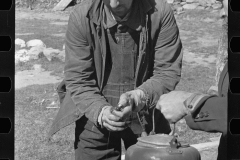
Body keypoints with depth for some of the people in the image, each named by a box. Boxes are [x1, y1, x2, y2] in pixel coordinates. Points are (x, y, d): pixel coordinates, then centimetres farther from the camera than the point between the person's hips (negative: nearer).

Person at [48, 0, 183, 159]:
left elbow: (168, 71, -13)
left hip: (145, 113, 1)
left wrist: (142, 96, -32)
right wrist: (99, 111, -31)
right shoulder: (82, 17, -17)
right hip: (95, 114, 0)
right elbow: (77, 79, -14)